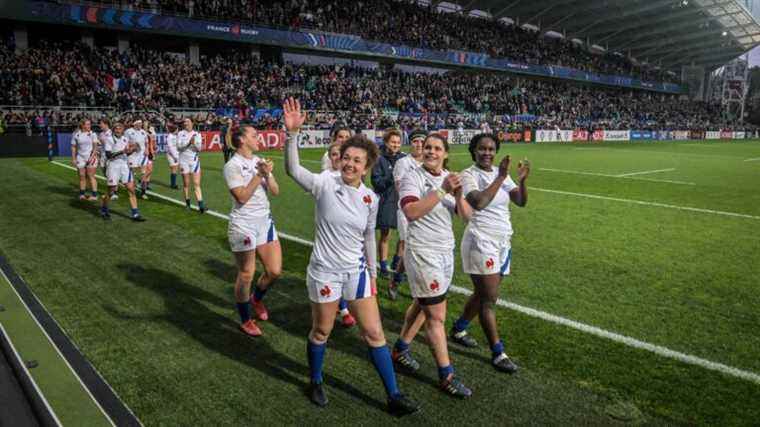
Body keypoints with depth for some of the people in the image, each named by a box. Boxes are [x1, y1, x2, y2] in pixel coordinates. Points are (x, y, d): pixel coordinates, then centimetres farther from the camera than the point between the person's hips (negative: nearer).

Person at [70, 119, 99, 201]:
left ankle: (94, 195, -1)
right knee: (82, 176, 6)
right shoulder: (76, 134, 3)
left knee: (91, 176, -4)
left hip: (91, 158, -2)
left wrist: (92, 156, -17)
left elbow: (95, 146, -6)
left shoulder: (92, 134, -2)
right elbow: (73, 147, 9)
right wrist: (73, 158, 4)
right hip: (80, 157, 2)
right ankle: (82, 194, 16)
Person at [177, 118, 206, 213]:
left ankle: (201, 205, -11)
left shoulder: (197, 134, 6)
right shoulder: (180, 134, 2)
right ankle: (187, 203, 20)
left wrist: (195, 143, -16)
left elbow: (199, 148, 3)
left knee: (197, 184, -5)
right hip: (184, 161, -1)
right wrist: (188, 142, -20)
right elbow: (179, 146, -9)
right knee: (186, 184, 6)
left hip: (195, 160, 1)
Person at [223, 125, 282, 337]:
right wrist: (259, 174, -18)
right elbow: (242, 197, -19)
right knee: (246, 274, 3)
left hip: (265, 221, 6)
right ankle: (245, 320, 22)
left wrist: (267, 174, -12)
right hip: (244, 225, -6)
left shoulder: (260, 161, 9)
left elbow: (275, 191, 5)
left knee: (275, 270, 5)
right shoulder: (232, 166, -10)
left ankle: (257, 299, 35)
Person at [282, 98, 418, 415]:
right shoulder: (325, 183, -12)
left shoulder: (370, 198, -2)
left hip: (357, 271, 3)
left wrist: (373, 273, 14)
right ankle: (315, 383, 40)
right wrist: (293, 133, -41)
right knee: (321, 332, 13)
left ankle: (394, 397, 18)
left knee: (374, 332, 6)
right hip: (325, 271, -3)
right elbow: (292, 170, -29)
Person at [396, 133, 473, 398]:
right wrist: (441, 190, -29)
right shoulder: (412, 177, -11)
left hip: (446, 252, 7)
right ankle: (446, 376, 8)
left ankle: (401, 349, 38)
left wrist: (458, 195, -16)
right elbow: (411, 212, -27)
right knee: (436, 316, -2)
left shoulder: (449, 178, 8)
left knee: (421, 304, 18)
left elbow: (467, 215, 3)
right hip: (422, 253, -7)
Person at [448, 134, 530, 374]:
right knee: (489, 299, -5)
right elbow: (478, 203, -27)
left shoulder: (501, 174, 8)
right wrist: (500, 178, -27)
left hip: (503, 242, 7)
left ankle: (458, 329, 36)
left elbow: (521, 202, -2)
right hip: (481, 242, -7)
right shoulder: (468, 175, -10)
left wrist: (521, 181, -19)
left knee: (484, 294, 16)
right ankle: (498, 354, 5)